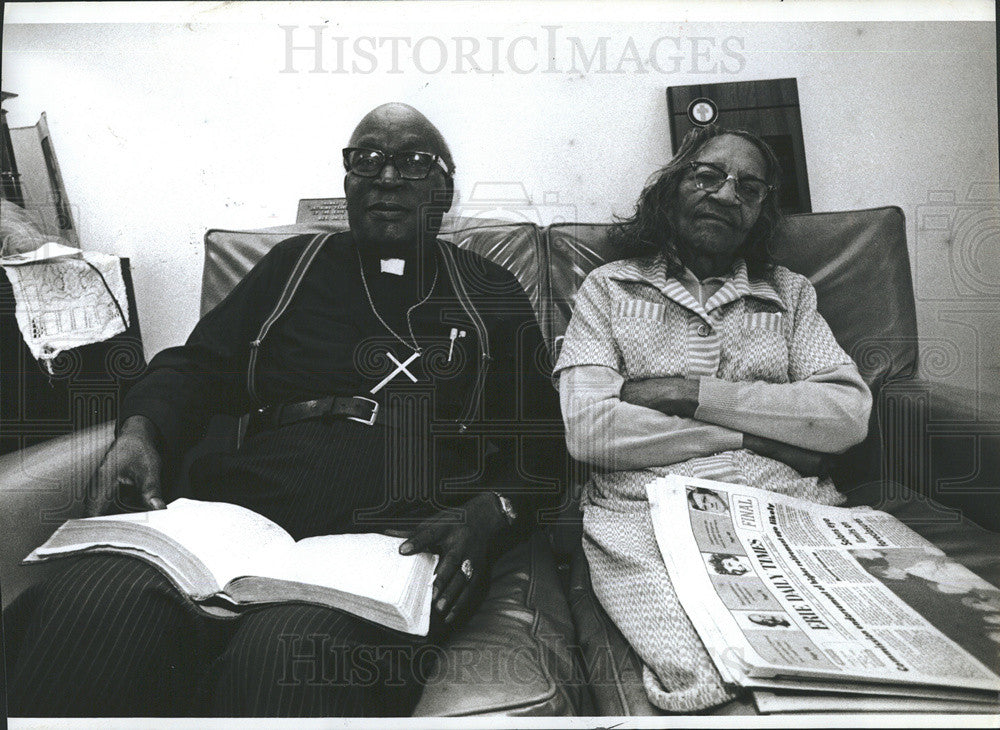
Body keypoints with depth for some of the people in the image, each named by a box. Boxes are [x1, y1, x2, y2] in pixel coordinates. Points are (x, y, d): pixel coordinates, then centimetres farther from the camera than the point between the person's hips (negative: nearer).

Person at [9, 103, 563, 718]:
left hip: (401, 544, -2)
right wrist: (140, 431, 1)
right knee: (91, 608, -28)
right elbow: (196, 368, 23)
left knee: (284, 654, -36)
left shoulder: (492, 294, 17)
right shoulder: (295, 264, 22)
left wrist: (489, 513, -8)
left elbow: (540, 432, 13)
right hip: (247, 511, 3)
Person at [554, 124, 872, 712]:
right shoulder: (609, 288, 12)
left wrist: (688, 392, -8)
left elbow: (850, 415, 0)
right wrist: (756, 433, -5)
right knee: (703, 678, -30)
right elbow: (588, 430, -5)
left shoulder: (791, 293, 18)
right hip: (648, 514, -2)